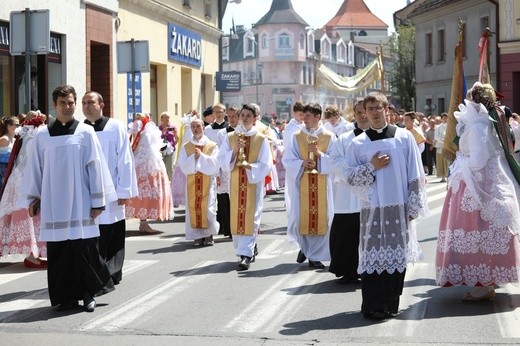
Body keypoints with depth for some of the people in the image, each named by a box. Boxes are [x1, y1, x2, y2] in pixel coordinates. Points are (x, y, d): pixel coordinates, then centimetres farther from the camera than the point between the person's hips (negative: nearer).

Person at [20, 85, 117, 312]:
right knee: (58, 250, 2)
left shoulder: (86, 133, 1)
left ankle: (87, 293, 12)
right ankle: (65, 296, 12)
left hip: (80, 203, -1)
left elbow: (96, 167, 0)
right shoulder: (42, 136, 5)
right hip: (53, 204, 2)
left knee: (84, 247, -1)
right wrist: (33, 199, 10)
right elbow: (34, 169, 10)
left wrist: (98, 201, -2)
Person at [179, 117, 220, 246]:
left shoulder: (212, 146, 4)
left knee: (208, 208, -7)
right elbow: (183, 166, -3)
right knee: (194, 208, -2)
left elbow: (215, 165, -8)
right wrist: (194, 157, -13)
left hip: (208, 182, -2)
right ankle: (198, 236, 6)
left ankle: (209, 235, 7)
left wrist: (201, 156, -12)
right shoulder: (186, 147, 9)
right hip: (192, 183, 2)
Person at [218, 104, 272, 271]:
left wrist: (250, 166, -19)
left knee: (250, 217, -8)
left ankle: (246, 254, -10)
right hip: (235, 183, 3)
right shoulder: (230, 137, 5)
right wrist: (235, 150, -15)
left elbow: (266, 166, -4)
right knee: (237, 216, 8)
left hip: (254, 182, -3)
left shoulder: (261, 139, -2)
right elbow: (222, 161, -1)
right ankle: (251, 248, 24)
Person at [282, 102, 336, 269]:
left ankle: (315, 256, 10)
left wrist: (319, 153, -16)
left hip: (322, 184, 0)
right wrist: (302, 163, -15)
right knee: (299, 218, 0)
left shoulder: (329, 137, 2)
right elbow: (288, 160, 2)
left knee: (321, 219, -1)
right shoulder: (297, 136, 4)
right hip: (301, 183, 1)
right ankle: (304, 247, 28)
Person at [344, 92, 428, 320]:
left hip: (399, 208, 1)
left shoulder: (404, 137, 4)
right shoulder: (358, 144, 4)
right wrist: (371, 167, -10)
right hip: (372, 208, -1)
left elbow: (415, 176, 4)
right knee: (373, 256, -3)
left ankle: (391, 305, 15)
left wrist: (414, 207, -1)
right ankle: (373, 307, 3)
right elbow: (349, 177, 5)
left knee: (397, 256, 4)